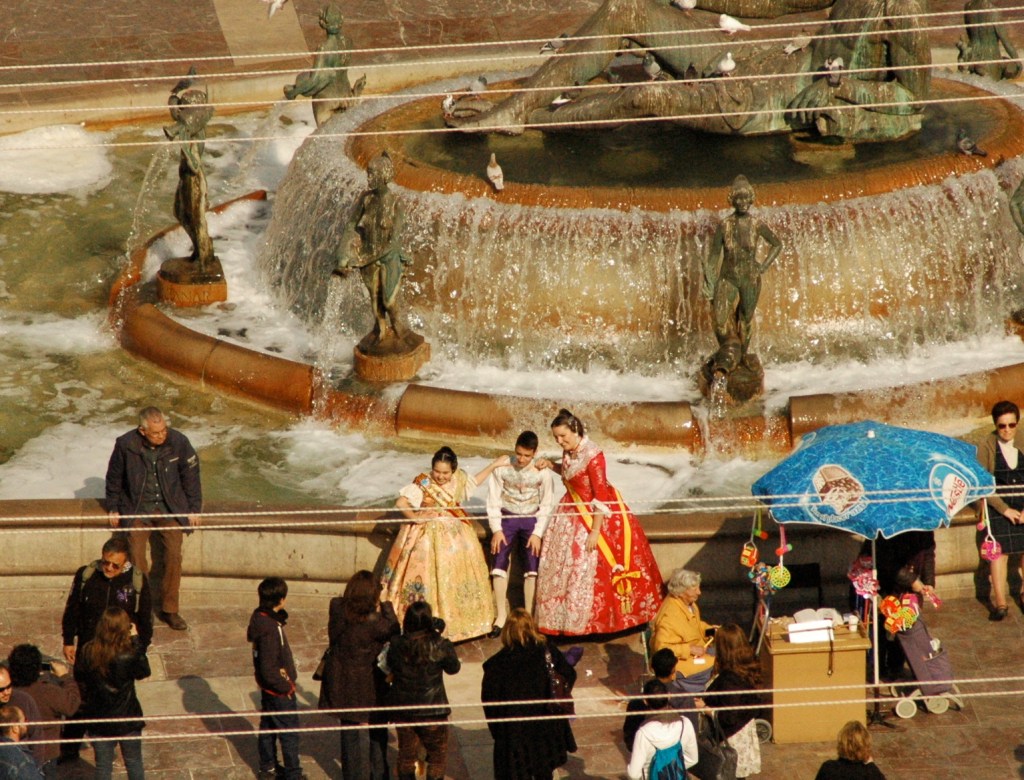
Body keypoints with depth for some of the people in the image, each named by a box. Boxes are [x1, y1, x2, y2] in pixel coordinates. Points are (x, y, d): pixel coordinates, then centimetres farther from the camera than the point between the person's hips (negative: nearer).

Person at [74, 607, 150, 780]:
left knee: (103, 766, 15)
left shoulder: (88, 651, -15)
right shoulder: (129, 656, -24)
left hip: (97, 718, 2)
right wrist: (135, 640, -5)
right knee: (134, 764, 18)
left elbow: (79, 678, -3)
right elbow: (144, 672, -4)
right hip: (127, 718, -2)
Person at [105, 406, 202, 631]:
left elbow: (191, 475, 4)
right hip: (137, 509, -1)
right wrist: (113, 508, 8)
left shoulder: (178, 442, -10)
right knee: (136, 557, -15)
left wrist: (194, 508, 6)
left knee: (174, 555, -13)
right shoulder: (125, 445, -12)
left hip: (170, 508, 1)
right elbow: (114, 477, 5)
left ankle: (169, 609, 0)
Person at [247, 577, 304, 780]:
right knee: (289, 732, 6)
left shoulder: (259, 617, -4)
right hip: (279, 690, -9)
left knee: (268, 725, 22)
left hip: (268, 687, 9)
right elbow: (268, 668, -29)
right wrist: (285, 686, -15)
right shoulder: (270, 629, -32)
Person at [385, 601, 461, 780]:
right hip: (431, 709, -3)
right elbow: (453, 668, 0)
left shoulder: (396, 645, -12)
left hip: (401, 707, 3)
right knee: (437, 755, 11)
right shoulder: (439, 646, -18)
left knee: (406, 754, 18)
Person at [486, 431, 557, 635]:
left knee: (532, 567, -7)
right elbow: (493, 499, -5)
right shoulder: (502, 468, -10)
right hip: (507, 519, 0)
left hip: (531, 520, 0)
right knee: (499, 563, -9)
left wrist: (538, 533, -11)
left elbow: (547, 505, -4)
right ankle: (501, 616, 1)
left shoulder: (542, 472, -10)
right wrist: (496, 529, -10)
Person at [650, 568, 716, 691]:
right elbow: (661, 647, -30)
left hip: (694, 650, 9)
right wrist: (690, 649, -28)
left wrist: (708, 629, -1)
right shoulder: (669, 615, -30)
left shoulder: (689, 603, -2)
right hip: (678, 660, -9)